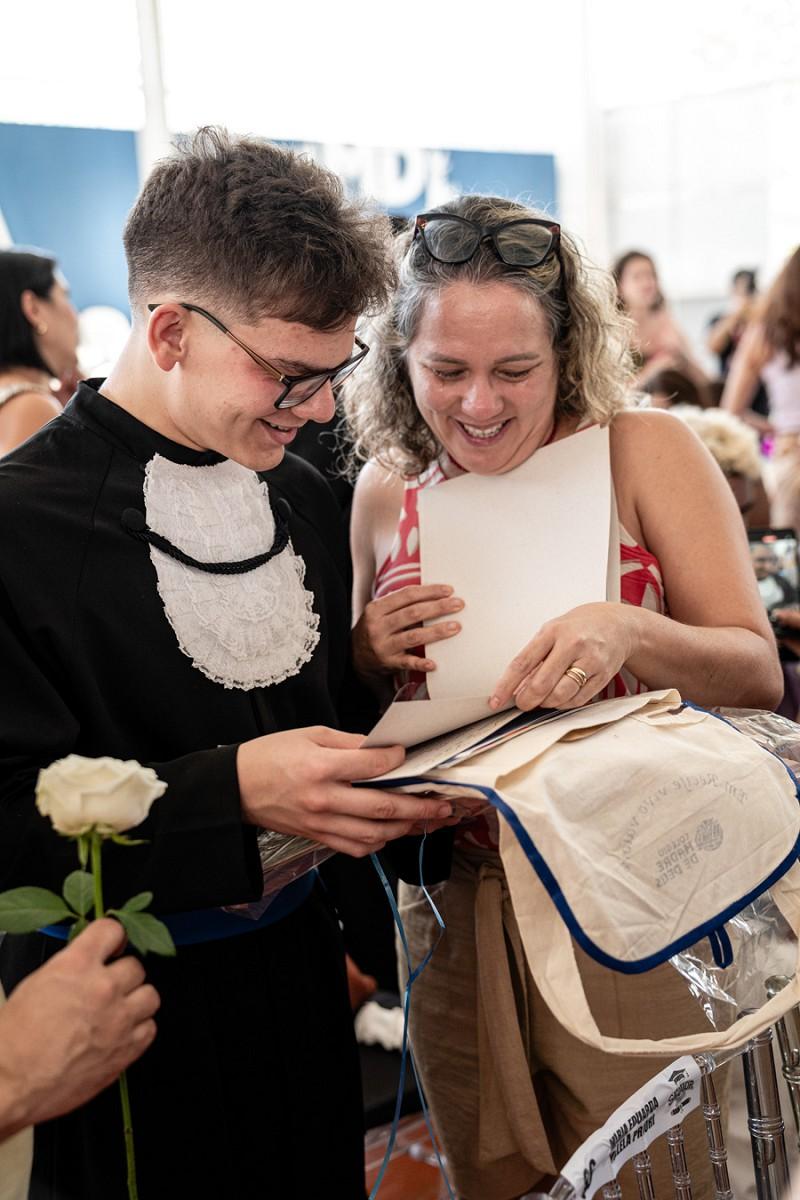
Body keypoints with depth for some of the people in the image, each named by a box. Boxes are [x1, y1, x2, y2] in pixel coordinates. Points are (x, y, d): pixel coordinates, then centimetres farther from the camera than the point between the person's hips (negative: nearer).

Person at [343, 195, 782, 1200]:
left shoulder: (643, 451, -8)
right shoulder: (386, 489, 1)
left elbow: (758, 672, -10)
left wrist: (626, 633, -30)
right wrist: (372, 652, -10)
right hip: (454, 902, 3)